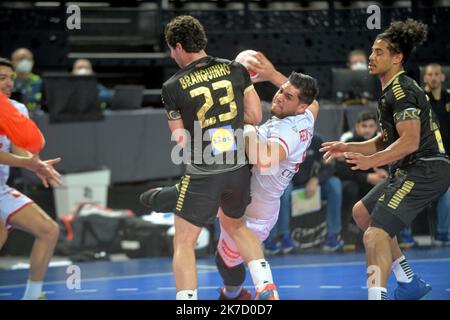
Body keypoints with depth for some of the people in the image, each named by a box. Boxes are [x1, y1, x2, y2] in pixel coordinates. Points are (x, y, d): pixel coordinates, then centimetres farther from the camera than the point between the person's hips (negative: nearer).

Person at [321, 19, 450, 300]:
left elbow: (410, 141, -24)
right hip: (410, 171, 12)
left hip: (424, 171, -12)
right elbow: (386, 141, 24)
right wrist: (348, 148, 14)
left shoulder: (401, 90, -13)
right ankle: (410, 282, 25)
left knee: (375, 235, -22)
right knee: (363, 212, 24)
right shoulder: (394, 90, 19)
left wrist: (371, 161, -31)